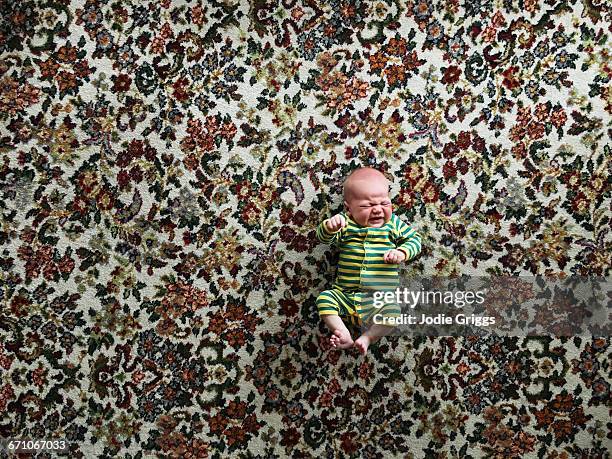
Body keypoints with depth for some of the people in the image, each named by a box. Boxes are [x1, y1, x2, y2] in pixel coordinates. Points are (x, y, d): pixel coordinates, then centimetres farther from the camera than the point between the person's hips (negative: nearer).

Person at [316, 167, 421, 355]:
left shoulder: (394, 224, 6)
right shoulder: (345, 223, 3)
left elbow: (414, 239, 11)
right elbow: (322, 236, -7)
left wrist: (401, 252, -10)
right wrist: (330, 226, -31)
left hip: (380, 298, -1)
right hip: (345, 295, 1)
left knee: (392, 312, -28)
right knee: (324, 299, -20)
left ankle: (367, 337, -13)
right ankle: (344, 334, -16)